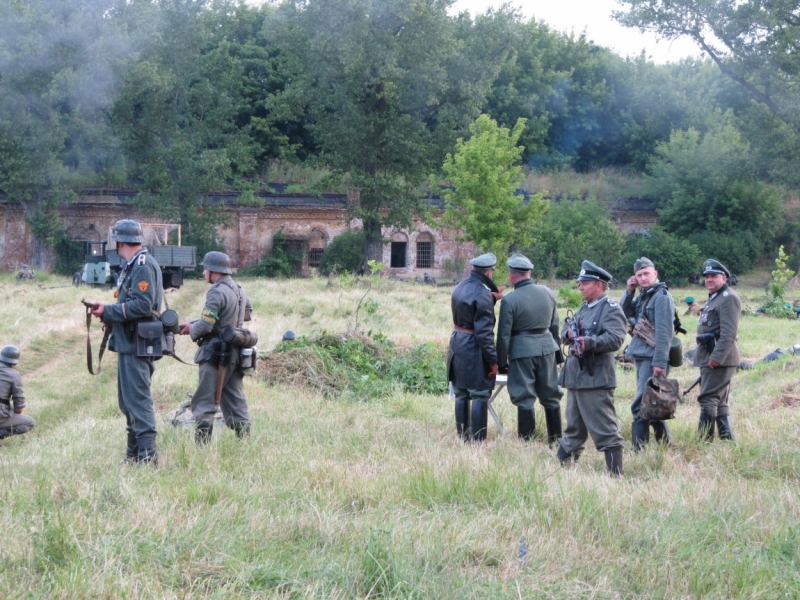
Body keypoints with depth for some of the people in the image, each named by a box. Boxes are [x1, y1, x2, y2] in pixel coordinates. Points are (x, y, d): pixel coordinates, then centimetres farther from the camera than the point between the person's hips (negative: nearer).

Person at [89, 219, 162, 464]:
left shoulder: (143, 265, -15)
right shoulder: (133, 265, 16)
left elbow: (143, 305, -23)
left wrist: (108, 311, -17)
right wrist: (107, 311, 3)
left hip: (136, 343, -11)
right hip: (128, 342, 11)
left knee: (137, 399, -10)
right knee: (128, 399, 15)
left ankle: (147, 454, -10)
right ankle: (133, 453, 21)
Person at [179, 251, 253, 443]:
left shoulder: (217, 292, -15)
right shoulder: (239, 290, 11)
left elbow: (205, 325, -20)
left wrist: (191, 329, 0)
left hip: (215, 354, -8)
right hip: (235, 353, 8)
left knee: (204, 403, -3)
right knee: (235, 401, 12)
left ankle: (202, 446, -6)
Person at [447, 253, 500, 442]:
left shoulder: (459, 288, 7)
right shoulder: (483, 294, -18)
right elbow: (484, 331, -19)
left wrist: (492, 298, 14)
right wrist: (493, 360, -14)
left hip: (457, 346, 8)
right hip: (474, 349, -8)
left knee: (461, 394, 13)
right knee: (480, 395, -1)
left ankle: (463, 437, 18)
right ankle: (477, 439, -1)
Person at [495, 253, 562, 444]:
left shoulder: (509, 300, -11)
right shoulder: (547, 293, 4)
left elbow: (504, 335, -9)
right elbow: (555, 326, 13)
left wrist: (501, 363, -1)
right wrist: (557, 354, 23)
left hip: (522, 350, -5)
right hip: (547, 347, 5)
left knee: (525, 399, 1)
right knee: (551, 396, 12)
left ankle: (526, 441, 2)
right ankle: (556, 440, 16)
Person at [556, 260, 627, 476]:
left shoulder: (611, 309, -9)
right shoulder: (584, 308, 20)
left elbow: (615, 339, -22)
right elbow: (565, 331, 18)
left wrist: (589, 342, -35)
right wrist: (568, 333, -6)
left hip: (595, 379, -9)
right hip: (575, 376, 9)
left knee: (604, 430, -7)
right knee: (574, 428, 19)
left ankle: (615, 473, -6)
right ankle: (563, 464, 28)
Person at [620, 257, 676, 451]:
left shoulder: (662, 297, -11)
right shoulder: (642, 297, 15)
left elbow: (664, 333, -17)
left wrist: (659, 362, -22)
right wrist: (628, 292, 4)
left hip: (652, 358, -9)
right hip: (640, 356, 9)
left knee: (641, 405, -12)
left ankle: (638, 449, -11)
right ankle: (664, 442, 24)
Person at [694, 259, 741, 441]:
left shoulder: (728, 298, -12)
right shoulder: (713, 298, 21)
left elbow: (729, 332, -21)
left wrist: (717, 357, -26)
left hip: (719, 359, -11)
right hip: (710, 358, 11)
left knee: (708, 400, -11)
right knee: (720, 403, 12)